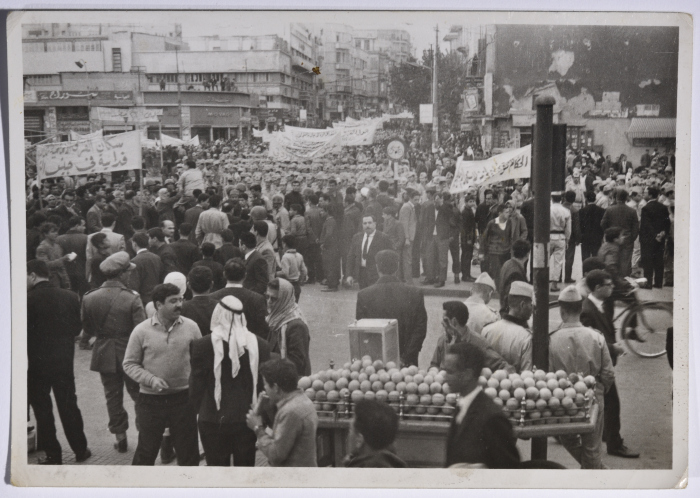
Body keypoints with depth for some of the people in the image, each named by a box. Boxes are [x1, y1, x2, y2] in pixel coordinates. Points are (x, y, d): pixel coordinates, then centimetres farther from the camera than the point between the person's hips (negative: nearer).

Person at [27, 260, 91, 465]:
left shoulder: (28, 300, -16)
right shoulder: (70, 297, -3)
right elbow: (77, 327, 3)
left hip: (36, 363, -4)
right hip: (64, 361, 4)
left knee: (42, 409, 8)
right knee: (68, 406, 15)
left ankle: (53, 455, 13)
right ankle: (81, 450, 23)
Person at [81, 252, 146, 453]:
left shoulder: (89, 298, -8)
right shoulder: (132, 299, -19)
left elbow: (87, 330, 1)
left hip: (104, 354, 3)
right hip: (129, 353, -3)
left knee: (113, 396, 14)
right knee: (138, 394, 14)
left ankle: (120, 437, 22)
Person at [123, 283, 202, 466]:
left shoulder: (191, 327, -3)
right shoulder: (141, 331, -7)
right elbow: (129, 364, -1)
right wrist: (151, 379, -16)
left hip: (183, 397, 1)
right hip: (151, 400, -1)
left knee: (188, 450, 11)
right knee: (146, 450, 12)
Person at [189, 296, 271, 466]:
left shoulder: (202, 346, -12)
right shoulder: (260, 346, -6)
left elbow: (196, 387, -5)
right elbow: (263, 385, 1)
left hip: (214, 420, -2)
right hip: (248, 419, 2)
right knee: (245, 465, 12)